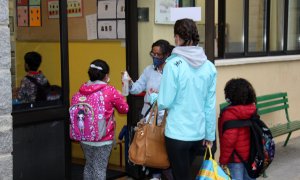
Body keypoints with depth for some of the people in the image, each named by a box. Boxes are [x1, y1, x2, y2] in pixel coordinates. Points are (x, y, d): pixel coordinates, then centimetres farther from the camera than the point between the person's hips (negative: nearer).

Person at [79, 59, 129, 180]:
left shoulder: (82, 90, -2)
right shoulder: (110, 91, -15)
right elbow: (124, 109, -3)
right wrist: (119, 96, 15)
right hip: (103, 139, -5)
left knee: (89, 166, 21)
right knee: (99, 169, 5)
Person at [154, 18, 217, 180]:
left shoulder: (173, 64, -15)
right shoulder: (209, 66, -1)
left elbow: (165, 102, -13)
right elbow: (211, 105, 2)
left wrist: (153, 98, 9)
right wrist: (210, 135, 12)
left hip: (177, 133, -5)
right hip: (199, 133, 5)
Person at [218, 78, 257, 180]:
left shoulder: (229, 113, -20)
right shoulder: (252, 110, 2)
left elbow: (229, 139, -23)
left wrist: (223, 160, -14)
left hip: (236, 158, -7)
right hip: (251, 156, 7)